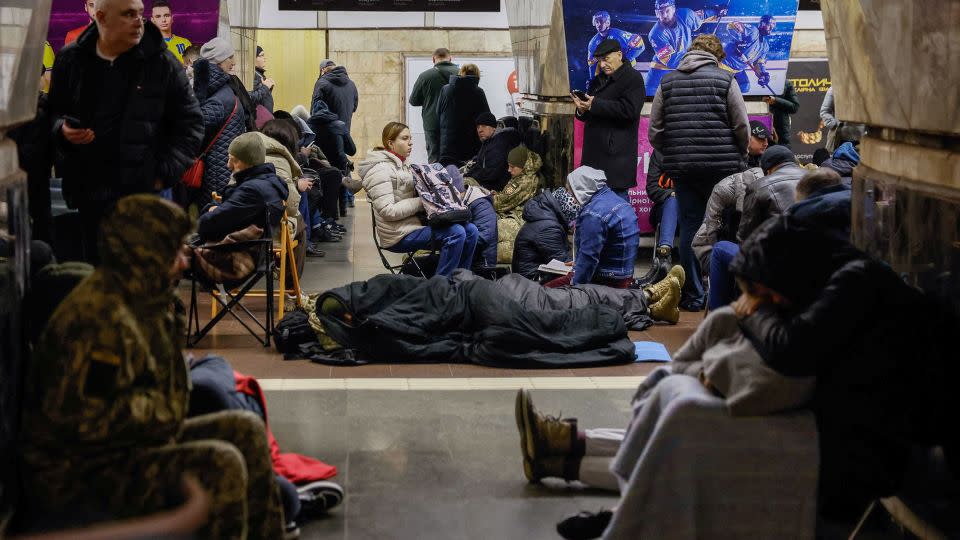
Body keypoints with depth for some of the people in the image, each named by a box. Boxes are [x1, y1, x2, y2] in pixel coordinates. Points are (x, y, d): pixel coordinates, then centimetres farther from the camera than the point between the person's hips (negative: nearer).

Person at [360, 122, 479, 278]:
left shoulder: (402, 166, 20)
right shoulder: (380, 170, -13)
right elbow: (388, 211, -21)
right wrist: (422, 202, -19)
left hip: (416, 223, 10)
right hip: (400, 235, -10)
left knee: (470, 230, -4)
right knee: (456, 233, -25)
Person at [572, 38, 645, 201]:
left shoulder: (632, 78, -4)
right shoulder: (599, 81, 22)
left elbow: (629, 110, -19)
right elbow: (590, 116, 26)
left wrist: (595, 105, -15)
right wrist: (582, 110, 1)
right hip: (595, 154, 8)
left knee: (617, 195, -10)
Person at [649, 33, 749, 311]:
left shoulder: (668, 82, 9)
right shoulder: (724, 79, -1)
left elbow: (654, 131, 7)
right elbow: (743, 128, -4)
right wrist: (736, 156, 11)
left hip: (682, 168, 3)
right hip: (721, 168, -3)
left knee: (689, 228, 7)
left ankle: (692, 296, 9)